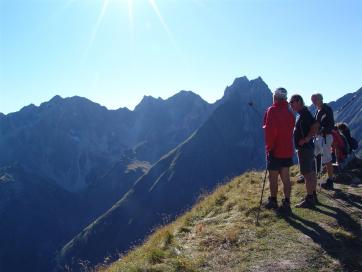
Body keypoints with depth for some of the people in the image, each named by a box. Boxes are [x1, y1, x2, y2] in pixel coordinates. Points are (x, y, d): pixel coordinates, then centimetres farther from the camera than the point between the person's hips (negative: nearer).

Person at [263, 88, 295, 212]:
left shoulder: (272, 110, -15)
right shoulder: (289, 112, 6)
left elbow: (270, 131, -21)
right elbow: (290, 130, 14)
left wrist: (269, 147, -13)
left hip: (275, 150, -7)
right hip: (287, 151, 7)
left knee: (273, 177, 7)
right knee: (285, 177, 11)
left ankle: (273, 201, 18)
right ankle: (286, 203, 15)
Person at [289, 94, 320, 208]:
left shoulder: (304, 114, -16)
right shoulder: (302, 113, 15)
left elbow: (316, 126, -27)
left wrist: (306, 139, -24)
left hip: (304, 148, -11)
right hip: (307, 147, 11)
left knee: (307, 174, -6)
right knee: (311, 172, 15)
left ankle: (309, 199, -1)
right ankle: (313, 196, 25)